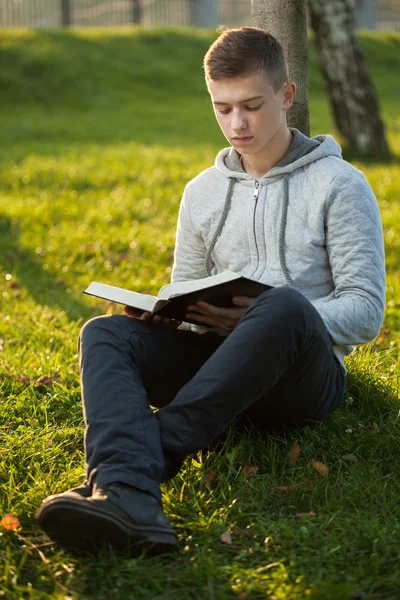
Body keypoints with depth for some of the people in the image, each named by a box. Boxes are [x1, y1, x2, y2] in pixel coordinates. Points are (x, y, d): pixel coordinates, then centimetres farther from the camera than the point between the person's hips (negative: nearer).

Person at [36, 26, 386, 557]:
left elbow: (367, 312, -5)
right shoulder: (203, 192, 16)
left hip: (306, 374, -4)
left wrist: (257, 319, -20)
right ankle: (128, 500, -50)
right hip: (219, 363, 4)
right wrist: (158, 311, -4)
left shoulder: (339, 185, 1)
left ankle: (157, 450, -39)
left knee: (284, 306, -38)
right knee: (105, 333, -22)